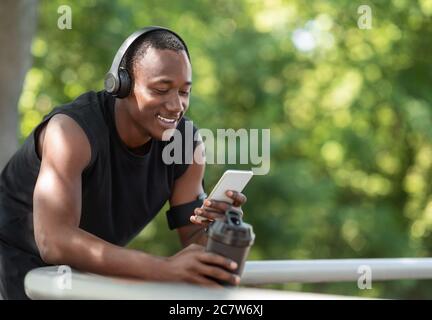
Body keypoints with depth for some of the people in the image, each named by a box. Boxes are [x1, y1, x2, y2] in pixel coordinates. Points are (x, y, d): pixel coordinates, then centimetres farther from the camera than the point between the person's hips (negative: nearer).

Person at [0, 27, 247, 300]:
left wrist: (217, 225, -33)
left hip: (88, 267, 6)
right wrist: (164, 268, -51)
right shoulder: (73, 129, -31)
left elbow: (195, 239, -8)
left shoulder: (187, 143, -14)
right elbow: (54, 242, -42)